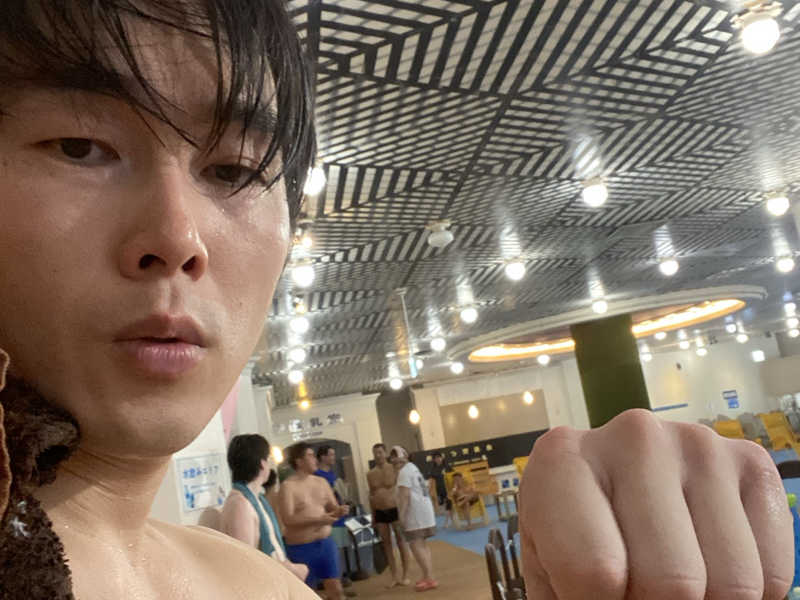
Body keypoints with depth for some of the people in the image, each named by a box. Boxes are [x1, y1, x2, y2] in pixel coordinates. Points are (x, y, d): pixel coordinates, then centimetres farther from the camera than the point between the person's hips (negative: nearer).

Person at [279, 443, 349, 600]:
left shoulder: (321, 482, 8)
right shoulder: (288, 486, -12)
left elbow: (333, 508, 14)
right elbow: (288, 520, -20)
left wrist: (339, 511, -10)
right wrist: (318, 520, -27)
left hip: (326, 543, 6)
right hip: (301, 548, -5)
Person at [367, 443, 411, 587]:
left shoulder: (394, 469, -8)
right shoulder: (370, 474, 4)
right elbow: (371, 495, 11)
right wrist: (373, 515, 11)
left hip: (394, 510, -4)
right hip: (380, 512, 4)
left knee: (401, 542, 3)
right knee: (386, 544, 7)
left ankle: (405, 575, 11)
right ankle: (395, 576, 16)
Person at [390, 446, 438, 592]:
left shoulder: (404, 471, -12)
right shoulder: (412, 467, 19)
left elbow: (405, 494, -20)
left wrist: (401, 514, -19)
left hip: (415, 512, -10)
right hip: (424, 509, 10)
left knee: (416, 545, -9)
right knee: (422, 545, 15)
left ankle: (429, 578, -10)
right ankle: (429, 577, 19)